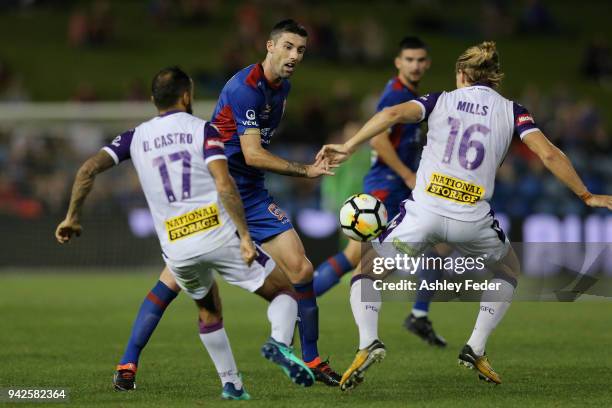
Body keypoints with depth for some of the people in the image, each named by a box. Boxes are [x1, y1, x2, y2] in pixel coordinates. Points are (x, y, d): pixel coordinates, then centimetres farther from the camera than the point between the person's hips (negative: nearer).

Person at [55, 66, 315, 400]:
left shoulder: (135, 137, 12)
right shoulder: (203, 130, 1)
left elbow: (88, 169, 5)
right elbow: (224, 185, -12)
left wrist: (72, 216, 16)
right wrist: (245, 236, -12)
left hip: (177, 249, 4)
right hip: (218, 234, -4)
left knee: (208, 312, 31)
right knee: (284, 292, 8)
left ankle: (231, 384, 24)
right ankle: (279, 342, -21)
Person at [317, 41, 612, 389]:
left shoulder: (441, 101, 12)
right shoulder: (512, 111, 11)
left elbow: (394, 114, -5)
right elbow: (548, 154, 0)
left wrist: (348, 148, -4)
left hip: (424, 212, 0)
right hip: (473, 219, 0)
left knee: (367, 272, 18)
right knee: (509, 270, 31)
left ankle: (369, 342, -9)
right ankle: (476, 348, 15)